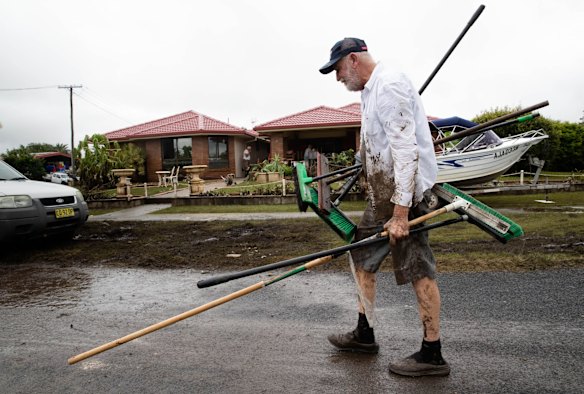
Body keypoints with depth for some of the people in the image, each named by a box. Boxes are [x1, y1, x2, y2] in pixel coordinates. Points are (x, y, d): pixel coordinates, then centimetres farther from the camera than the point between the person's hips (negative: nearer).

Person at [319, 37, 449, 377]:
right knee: (362, 259, 15)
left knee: (418, 271, -4)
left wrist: (400, 212, -26)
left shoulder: (389, 86, -15)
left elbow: (406, 151, -24)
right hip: (382, 195, 11)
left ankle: (432, 355, 8)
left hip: (403, 195, -11)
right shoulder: (371, 90, 18)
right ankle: (364, 335, 28)